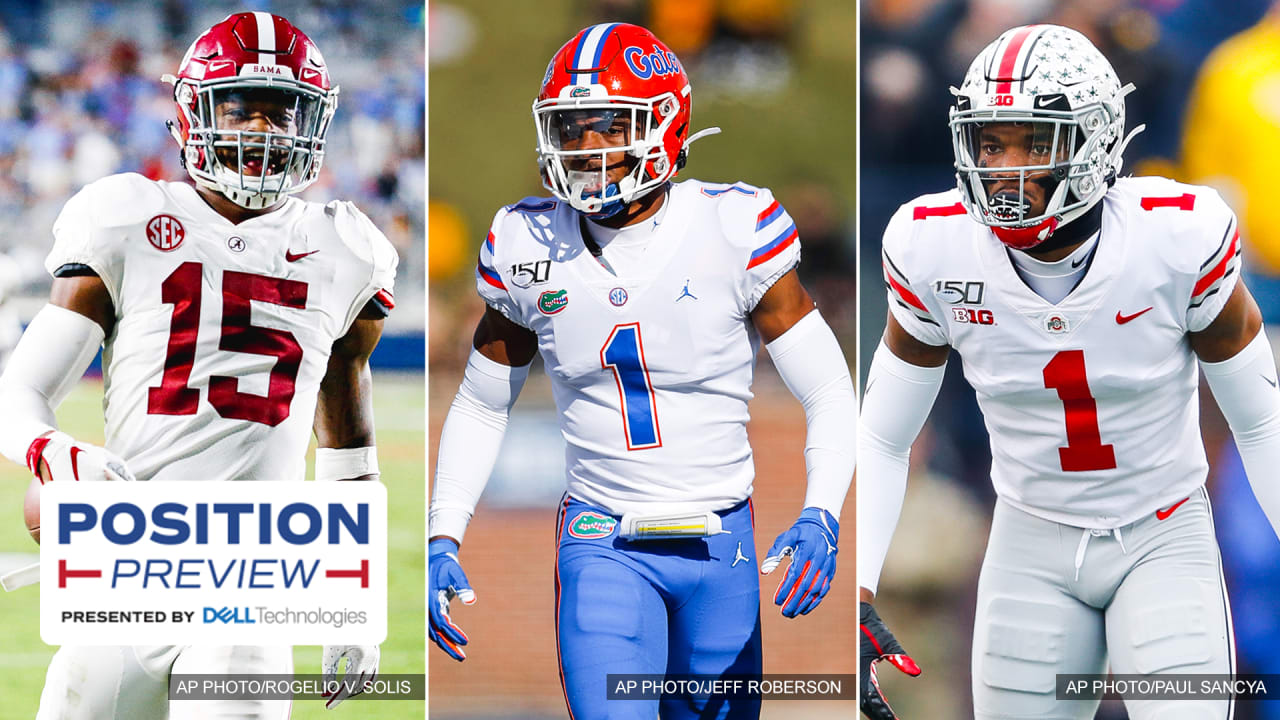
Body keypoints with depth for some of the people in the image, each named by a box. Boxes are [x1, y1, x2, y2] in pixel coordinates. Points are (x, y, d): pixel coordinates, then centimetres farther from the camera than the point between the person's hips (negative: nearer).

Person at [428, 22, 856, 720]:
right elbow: (480, 406, 13)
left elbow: (830, 395, -6)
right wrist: (442, 539, 2)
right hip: (602, 547, 0)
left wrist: (820, 519, -22)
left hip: (720, 543, 0)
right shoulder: (530, 247, -2)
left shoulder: (731, 231, -10)